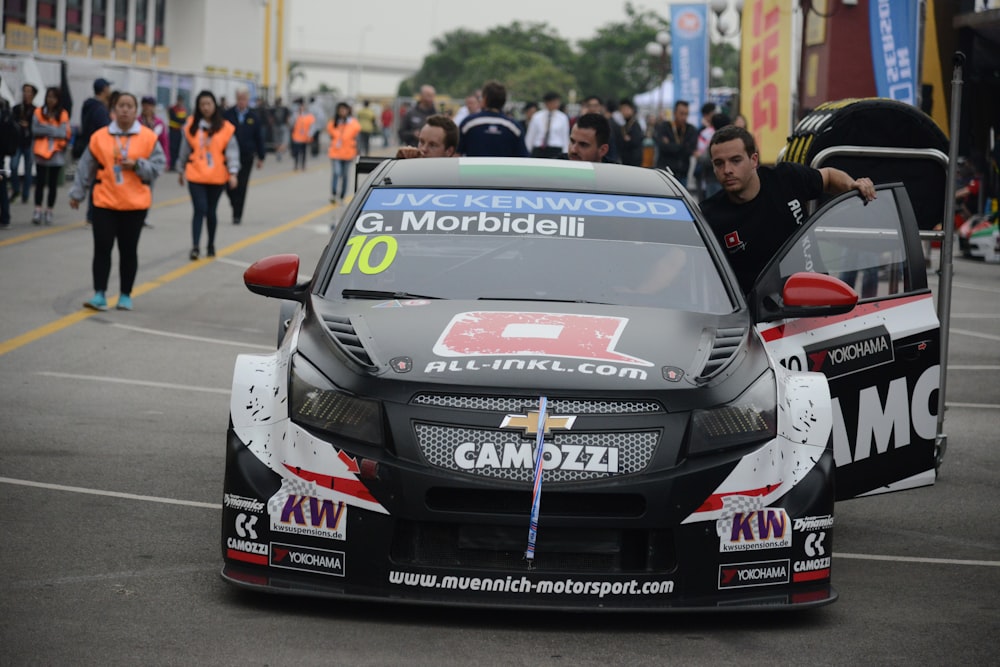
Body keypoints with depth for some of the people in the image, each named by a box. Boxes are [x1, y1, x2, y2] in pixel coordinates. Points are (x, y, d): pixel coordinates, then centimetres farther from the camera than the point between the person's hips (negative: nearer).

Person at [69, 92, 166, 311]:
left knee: (129, 250, 6)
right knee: (102, 248, -5)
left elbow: (158, 165, -4)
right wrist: (77, 194, 8)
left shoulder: (148, 137, -2)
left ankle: (125, 295, 16)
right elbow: (86, 169, 7)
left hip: (135, 204, 0)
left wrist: (136, 165, -18)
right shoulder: (99, 137, 1)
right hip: (105, 202, 1)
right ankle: (99, 295, -3)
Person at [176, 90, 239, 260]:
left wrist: (233, 172, -13)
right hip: (196, 176, 0)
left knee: (211, 211, 11)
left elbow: (232, 151, -4)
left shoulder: (225, 128, -3)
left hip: (217, 177, 0)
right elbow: (185, 149, 10)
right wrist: (181, 170, 17)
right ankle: (195, 247, -12)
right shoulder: (191, 125, 1)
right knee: (200, 210, -11)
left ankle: (211, 245, 27)